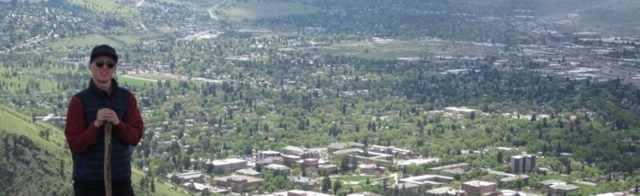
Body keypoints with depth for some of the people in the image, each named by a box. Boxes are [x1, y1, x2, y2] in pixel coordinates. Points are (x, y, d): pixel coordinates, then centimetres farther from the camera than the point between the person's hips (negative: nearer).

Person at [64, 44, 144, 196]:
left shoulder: (127, 98, 4)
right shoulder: (79, 101, -5)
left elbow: (136, 136, -1)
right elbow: (75, 145, -9)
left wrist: (118, 123, -19)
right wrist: (96, 125, -23)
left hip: (121, 181, 3)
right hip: (88, 183, -3)